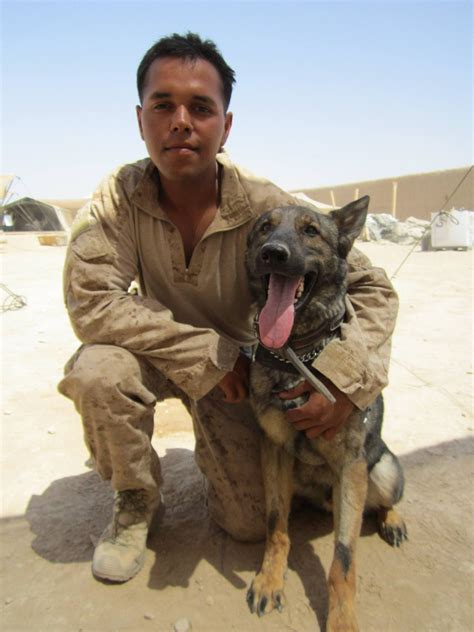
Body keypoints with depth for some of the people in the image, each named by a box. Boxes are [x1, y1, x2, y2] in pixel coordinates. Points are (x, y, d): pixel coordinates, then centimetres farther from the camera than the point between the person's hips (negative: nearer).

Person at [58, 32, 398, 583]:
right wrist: (210, 356, -30)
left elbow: (372, 288, -19)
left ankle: (216, 444, 31)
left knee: (250, 523, -4)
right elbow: (88, 301, -29)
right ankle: (135, 503, -2)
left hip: (237, 364, 0)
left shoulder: (267, 209, -24)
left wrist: (345, 379, -36)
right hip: (162, 356, 1)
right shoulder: (120, 197, -21)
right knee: (96, 370, -33)